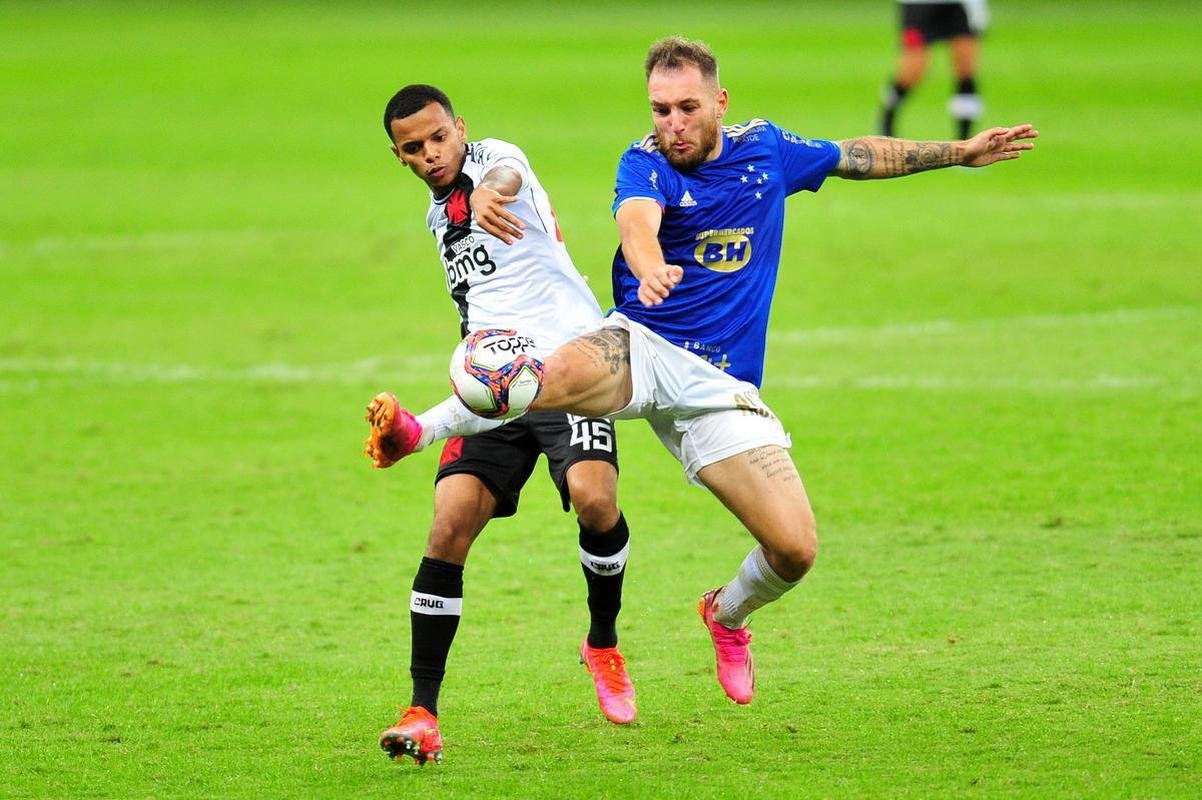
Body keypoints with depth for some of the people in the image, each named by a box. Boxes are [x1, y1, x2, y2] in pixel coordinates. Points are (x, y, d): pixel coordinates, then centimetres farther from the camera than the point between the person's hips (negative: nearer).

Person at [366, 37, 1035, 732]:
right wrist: (650, 268, -54)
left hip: (721, 387, 4)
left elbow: (857, 156, 26)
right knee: (560, 375, -41)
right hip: (643, 349, -4)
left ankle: (729, 614, 25)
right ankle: (418, 432, -21)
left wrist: (958, 152, 32)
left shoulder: (766, 149, 8)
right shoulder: (647, 163, -7)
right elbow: (637, 221, -30)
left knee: (796, 550, -10)